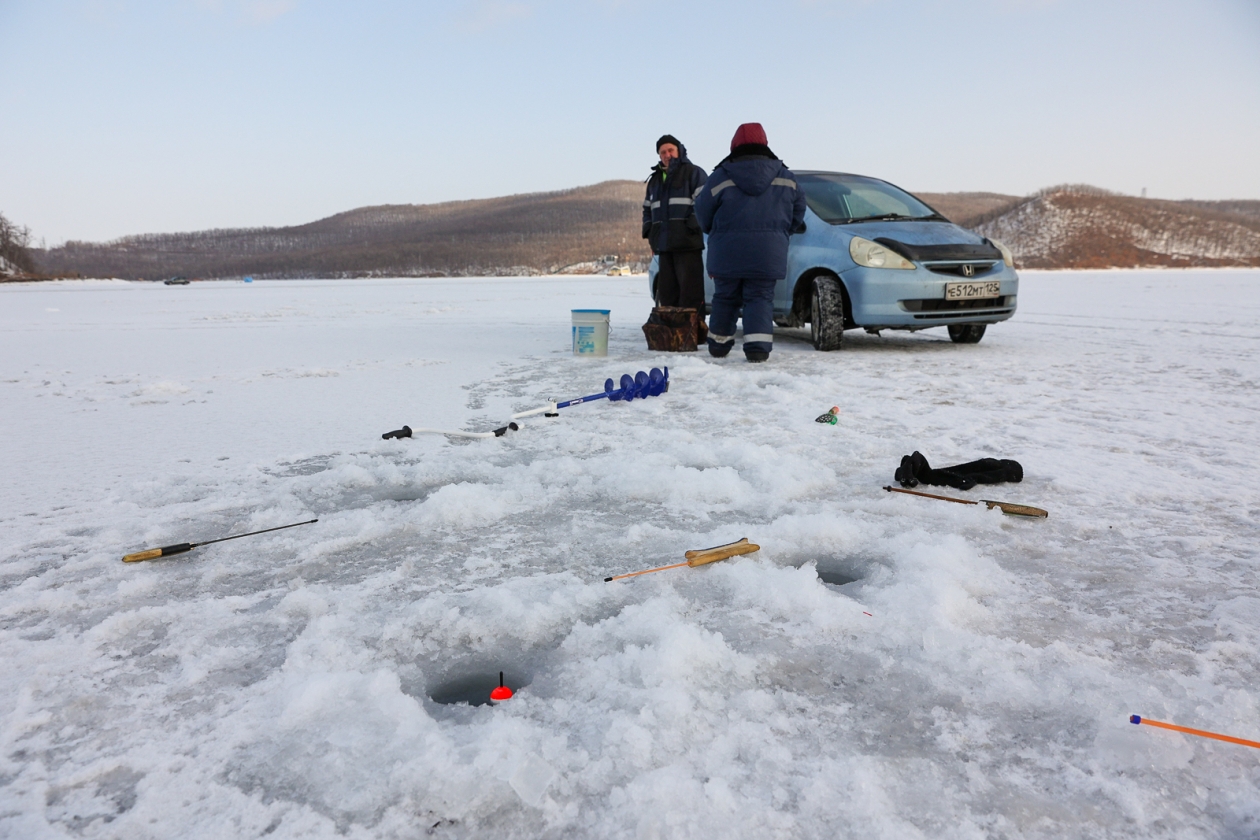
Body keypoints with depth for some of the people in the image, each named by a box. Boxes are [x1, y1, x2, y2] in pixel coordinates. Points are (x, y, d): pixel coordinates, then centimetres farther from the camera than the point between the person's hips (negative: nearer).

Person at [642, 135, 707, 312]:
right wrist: (649, 233, 14)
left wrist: (693, 227, -17)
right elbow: (647, 209, 29)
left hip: (687, 244, -7)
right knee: (666, 290, 8)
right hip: (664, 245, 7)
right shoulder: (655, 180, 23)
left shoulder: (693, 173, 3)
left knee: (690, 291, -9)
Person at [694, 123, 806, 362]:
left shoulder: (721, 176, 0)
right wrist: (783, 231, 30)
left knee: (725, 298, 13)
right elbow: (798, 208, 15)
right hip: (768, 253, 1)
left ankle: (719, 344, 22)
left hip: (727, 252, 0)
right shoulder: (785, 176, 7)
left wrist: (715, 231, 22)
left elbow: (703, 211, 4)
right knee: (760, 298, 3)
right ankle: (758, 346, -12)